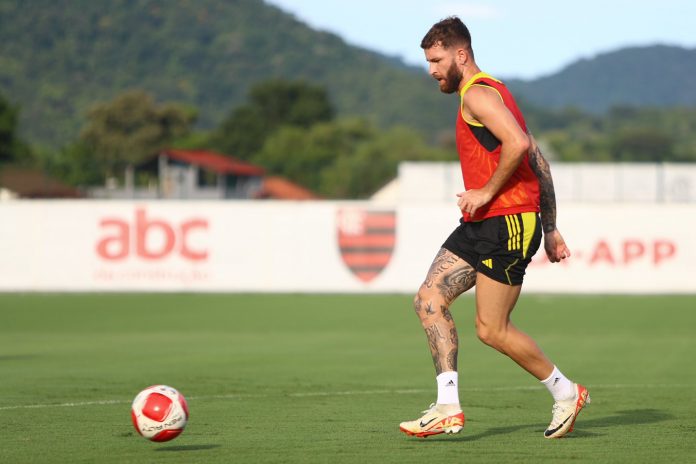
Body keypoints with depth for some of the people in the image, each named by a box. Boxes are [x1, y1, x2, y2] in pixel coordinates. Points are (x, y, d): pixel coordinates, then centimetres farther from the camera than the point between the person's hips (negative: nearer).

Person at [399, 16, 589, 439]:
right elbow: (540, 163, 22)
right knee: (429, 300, -1)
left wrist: (487, 191, -18)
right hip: (483, 225, 10)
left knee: (492, 330, -5)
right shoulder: (492, 93, 22)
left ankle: (566, 393, 12)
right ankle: (449, 407, -4)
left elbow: (518, 143, -28)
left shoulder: (477, 94, -10)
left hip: (508, 223, -10)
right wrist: (550, 229, 22)